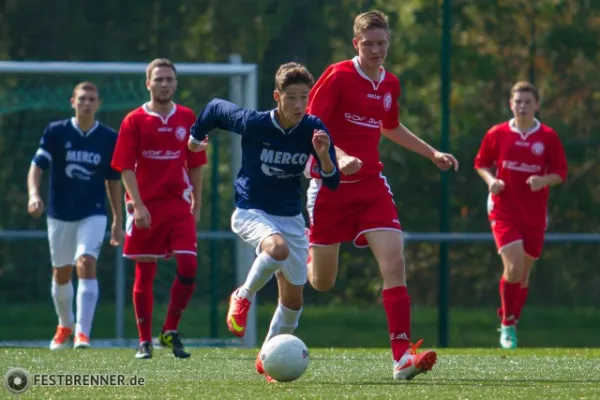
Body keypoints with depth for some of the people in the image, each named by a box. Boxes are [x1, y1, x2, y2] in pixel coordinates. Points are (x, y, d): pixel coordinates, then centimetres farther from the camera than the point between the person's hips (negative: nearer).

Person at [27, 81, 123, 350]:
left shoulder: (109, 138, -1)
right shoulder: (56, 132, -4)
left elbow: (113, 181, 8)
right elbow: (37, 166, -7)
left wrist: (118, 221, 9)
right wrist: (34, 194, -26)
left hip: (93, 214, -1)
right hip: (60, 214, 1)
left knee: (86, 263, -21)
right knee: (61, 273, 12)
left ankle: (82, 332, -25)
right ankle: (65, 325, 36)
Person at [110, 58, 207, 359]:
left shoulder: (187, 119, 7)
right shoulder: (135, 120, -1)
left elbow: (195, 164, 12)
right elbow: (126, 167, -4)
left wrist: (196, 204, 8)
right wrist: (137, 205, -14)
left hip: (178, 205, 2)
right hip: (145, 207, -2)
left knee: (188, 266, -11)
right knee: (145, 273, 2)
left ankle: (171, 332, 4)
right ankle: (145, 341, 10)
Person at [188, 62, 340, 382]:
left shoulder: (313, 130, -11)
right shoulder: (253, 124, -19)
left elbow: (332, 182, -10)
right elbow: (214, 108, -1)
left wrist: (323, 155, -30)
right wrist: (196, 136, 16)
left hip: (290, 217, 4)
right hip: (251, 212, -4)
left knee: (293, 297, 6)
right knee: (278, 248, -37)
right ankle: (243, 298, -9)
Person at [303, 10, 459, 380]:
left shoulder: (390, 84, 9)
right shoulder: (337, 77, -10)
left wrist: (432, 153, 26)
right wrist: (338, 157, -30)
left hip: (371, 184, 4)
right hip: (331, 184, -4)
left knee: (394, 261, -16)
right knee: (322, 283, 2)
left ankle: (402, 356, -21)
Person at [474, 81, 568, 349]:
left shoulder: (549, 137, -1)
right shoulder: (497, 134, -1)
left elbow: (560, 173, 2)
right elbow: (481, 164, 10)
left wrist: (543, 180, -18)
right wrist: (491, 180, -10)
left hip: (535, 214, 2)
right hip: (504, 211, -2)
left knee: (524, 273, 10)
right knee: (513, 266, -18)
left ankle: (511, 324, 28)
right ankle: (507, 324, -1)